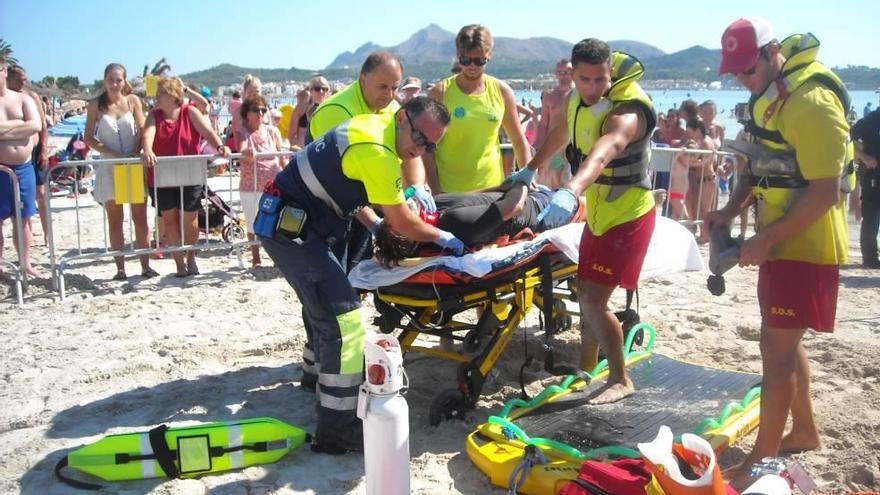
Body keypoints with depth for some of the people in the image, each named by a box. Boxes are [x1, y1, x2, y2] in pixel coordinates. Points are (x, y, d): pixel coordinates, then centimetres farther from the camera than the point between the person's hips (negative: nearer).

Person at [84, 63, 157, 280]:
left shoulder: (133, 100, 3)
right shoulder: (96, 105, 1)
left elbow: (142, 130, 2)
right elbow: (89, 138, -1)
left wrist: (136, 153, -14)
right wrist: (114, 154, -13)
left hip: (134, 165, 1)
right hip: (110, 167, 0)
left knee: (140, 218, 2)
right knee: (115, 220, 4)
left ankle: (145, 265, 7)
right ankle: (120, 268, 9)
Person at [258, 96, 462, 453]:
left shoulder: (372, 124, 5)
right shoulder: (377, 153, -23)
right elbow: (404, 224, -15)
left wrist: (375, 226, 7)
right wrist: (444, 238, 1)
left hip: (291, 220, 11)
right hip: (292, 230, -11)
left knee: (322, 303, 29)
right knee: (345, 320, -14)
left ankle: (320, 373, 53)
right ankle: (336, 430, -9)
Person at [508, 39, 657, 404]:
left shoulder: (626, 112, -28)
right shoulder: (579, 99, -1)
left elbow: (602, 154, -49)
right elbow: (561, 133, 20)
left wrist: (570, 193, -65)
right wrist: (532, 169, 19)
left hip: (627, 215, -8)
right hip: (598, 211, 8)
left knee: (594, 300, -12)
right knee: (585, 292, 17)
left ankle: (620, 380, 6)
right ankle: (586, 366, 35)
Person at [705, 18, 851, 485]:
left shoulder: (811, 101, -20)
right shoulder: (769, 95, 11)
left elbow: (824, 192, -23)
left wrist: (766, 239, -22)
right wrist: (731, 210, 4)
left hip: (805, 245, -10)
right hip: (780, 241, 10)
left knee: (777, 346, -6)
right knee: (785, 341, 18)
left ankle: (761, 459, 5)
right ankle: (804, 430, 35)